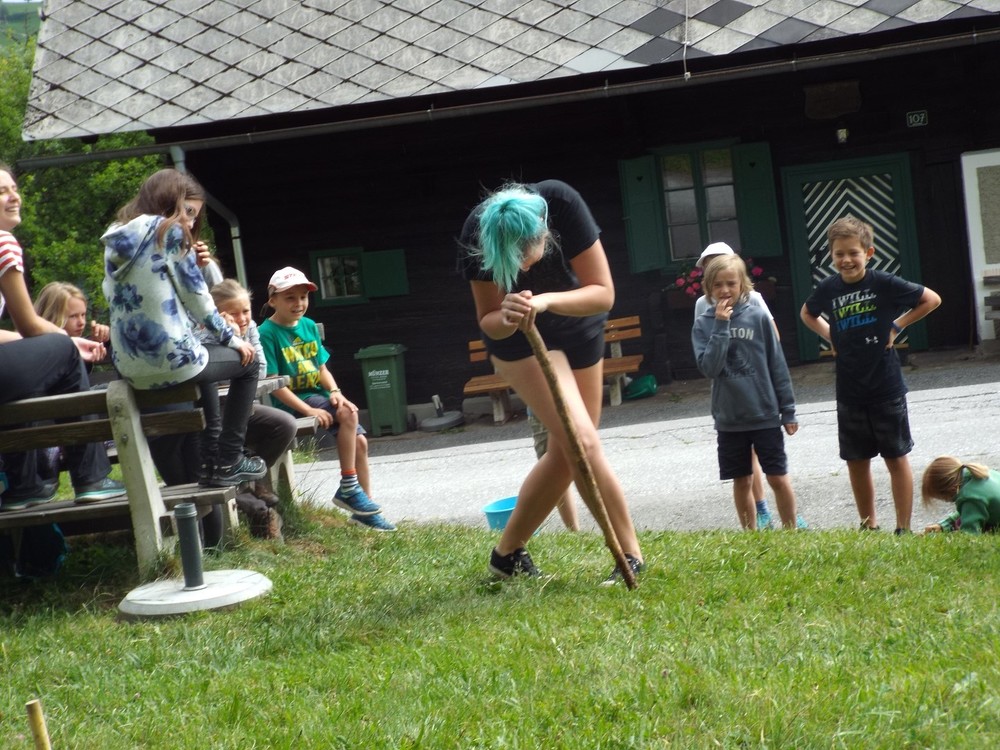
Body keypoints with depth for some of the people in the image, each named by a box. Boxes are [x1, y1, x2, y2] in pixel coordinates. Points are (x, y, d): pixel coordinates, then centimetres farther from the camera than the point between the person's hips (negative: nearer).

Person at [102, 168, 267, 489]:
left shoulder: (115, 239, 12)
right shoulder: (170, 232, -8)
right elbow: (196, 297, -6)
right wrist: (231, 338, 7)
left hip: (128, 367, 8)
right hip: (170, 360, -7)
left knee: (205, 361, 37)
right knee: (247, 362, 18)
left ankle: (210, 458, 35)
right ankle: (228, 462, 14)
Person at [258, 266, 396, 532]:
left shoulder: (309, 326, 11)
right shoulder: (268, 333, -11)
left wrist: (335, 392, -7)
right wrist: (308, 410, -22)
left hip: (318, 394, 7)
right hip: (293, 402, -7)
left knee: (359, 440, -5)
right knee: (348, 415, -27)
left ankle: (364, 504, 7)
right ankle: (348, 489, -19)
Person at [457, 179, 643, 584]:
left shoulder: (563, 204, -32)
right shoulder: (477, 238, -31)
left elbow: (604, 293, -27)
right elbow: (487, 322, -18)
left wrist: (545, 301, -43)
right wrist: (506, 317, -42)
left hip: (579, 327, 3)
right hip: (519, 338, -3)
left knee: (566, 452, 7)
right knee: (582, 441, -19)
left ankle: (507, 554, 19)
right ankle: (631, 557, -13)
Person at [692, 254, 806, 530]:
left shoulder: (758, 317, -4)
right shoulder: (703, 324, -2)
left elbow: (777, 365, 0)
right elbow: (709, 367, -15)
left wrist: (788, 411, 1)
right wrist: (721, 326, -19)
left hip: (765, 415, -1)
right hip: (729, 419, 1)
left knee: (778, 478, 3)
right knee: (742, 481, 11)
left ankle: (791, 530, 17)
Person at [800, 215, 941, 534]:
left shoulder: (884, 283, -11)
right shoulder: (828, 288, 0)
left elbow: (931, 299, -3)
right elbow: (807, 313, 21)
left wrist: (897, 327, -6)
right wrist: (829, 335, 5)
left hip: (887, 388, -4)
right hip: (849, 392, 4)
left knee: (896, 458, 4)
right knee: (857, 461, 10)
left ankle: (903, 528, 10)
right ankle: (869, 526, 22)